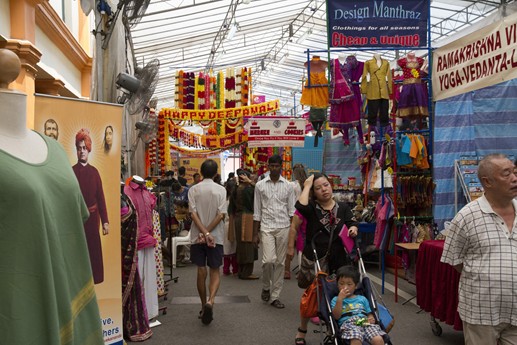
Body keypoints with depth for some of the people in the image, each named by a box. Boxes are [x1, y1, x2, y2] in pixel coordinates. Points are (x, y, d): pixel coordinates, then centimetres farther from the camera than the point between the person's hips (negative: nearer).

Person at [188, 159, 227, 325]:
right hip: (216, 237, -1)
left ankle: (204, 306, 19)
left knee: (201, 272, 10)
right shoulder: (221, 190, -3)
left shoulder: (193, 190, 0)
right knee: (215, 272, 6)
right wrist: (208, 233, -9)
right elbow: (221, 214, -11)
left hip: (197, 237, 1)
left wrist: (204, 233, -13)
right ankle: (210, 300, -17)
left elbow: (193, 214, -10)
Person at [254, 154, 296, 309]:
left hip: (283, 227, 1)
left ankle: (275, 296, 16)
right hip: (267, 227, -1)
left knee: (280, 262, 5)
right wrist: (255, 233, 3)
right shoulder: (260, 185, 3)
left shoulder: (288, 186, 4)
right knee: (268, 260, -13)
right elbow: (257, 211, 5)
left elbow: (292, 210, 5)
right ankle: (266, 287, 16)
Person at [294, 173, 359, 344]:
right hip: (313, 258, -2)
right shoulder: (311, 207, -5)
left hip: (337, 259, 2)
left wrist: (353, 229, -18)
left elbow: (353, 224, 5)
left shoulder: (343, 207, 6)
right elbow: (300, 206, -27)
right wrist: (307, 186, -15)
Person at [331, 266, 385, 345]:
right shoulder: (335, 299, 19)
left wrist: (371, 319, 2)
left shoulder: (362, 299, 28)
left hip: (365, 323, 3)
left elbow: (370, 314, 26)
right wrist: (340, 299, -6)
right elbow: (336, 316, 3)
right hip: (348, 323, -3)